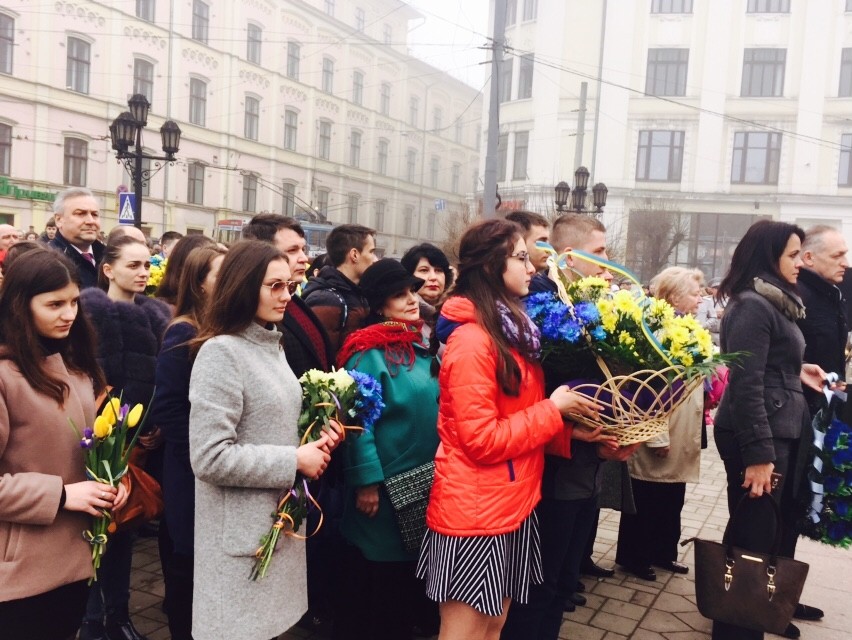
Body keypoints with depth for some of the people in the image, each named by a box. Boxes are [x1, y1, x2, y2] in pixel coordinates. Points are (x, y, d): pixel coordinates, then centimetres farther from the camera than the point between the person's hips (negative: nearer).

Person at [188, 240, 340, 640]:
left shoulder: (271, 346, 9)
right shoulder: (221, 352, -18)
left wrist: (313, 442, 0)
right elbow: (209, 457, -24)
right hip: (242, 533, -8)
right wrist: (295, 461, -19)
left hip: (279, 519, 8)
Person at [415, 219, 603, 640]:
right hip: (475, 510, -9)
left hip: (512, 503, 9)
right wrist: (553, 409, -14)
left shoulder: (512, 328, 10)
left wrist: (571, 426, 0)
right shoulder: (471, 339, -19)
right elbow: (482, 440, -22)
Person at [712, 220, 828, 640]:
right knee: (754, 533, 0)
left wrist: (796, 371, 9)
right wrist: (759, 453, -24)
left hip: (780, 429, 10)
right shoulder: (752, 306, -17)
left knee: (779, 523, 20)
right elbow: (746, 384, -22)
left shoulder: (773, 301, 14)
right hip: (760, 433, -10)